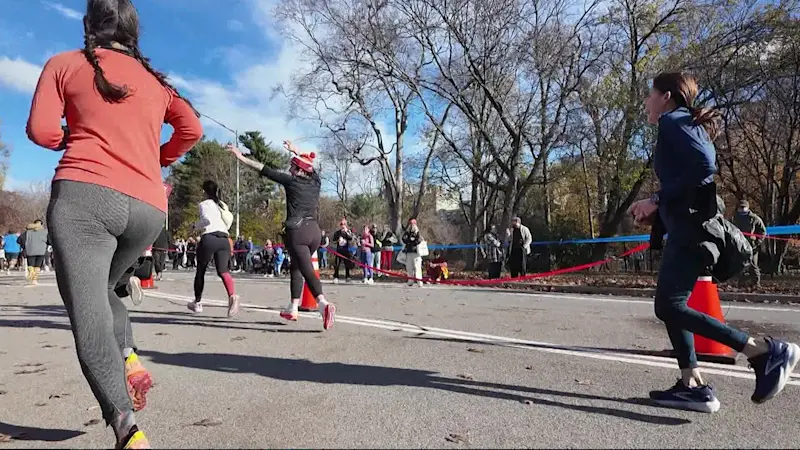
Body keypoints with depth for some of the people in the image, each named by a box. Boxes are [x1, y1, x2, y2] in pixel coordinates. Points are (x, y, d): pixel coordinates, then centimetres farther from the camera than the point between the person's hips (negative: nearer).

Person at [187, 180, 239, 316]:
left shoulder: (205, 204, 3)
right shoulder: (223, 205, 22)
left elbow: (207, 219, -12)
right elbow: (229, 222, 19)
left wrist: (196, 225, 4)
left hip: (209, 238, -4)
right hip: (224, 239, 4)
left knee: (200, 271, 14)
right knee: (223, 270, -8)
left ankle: (198, 303, 25)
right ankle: (233, 295, -36)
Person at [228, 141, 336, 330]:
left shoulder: (291, 181, -2)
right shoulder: (316, 182, 11)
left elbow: (263, 169, 1)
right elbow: (308, 165, 33)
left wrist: (240, 157, 9)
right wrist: (295, 150, 45)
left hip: (298, 231, -6)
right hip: (314, 231, 6)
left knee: (308, 272, -11)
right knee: (296, 268, 21)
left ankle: (324, 305, -32)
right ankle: (293, 309, 23)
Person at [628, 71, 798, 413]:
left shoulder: (673, 121, -6)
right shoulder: (686, 125, 24)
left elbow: (704, 166, -22)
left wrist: (658, 200, -16)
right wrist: (655, 211, 12)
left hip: (690, 227, -10)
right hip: (687, 226, 10)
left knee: (669, 306, -12)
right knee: (669, 305, 8)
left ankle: (766, 351, -8)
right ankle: (693, 386, 8)